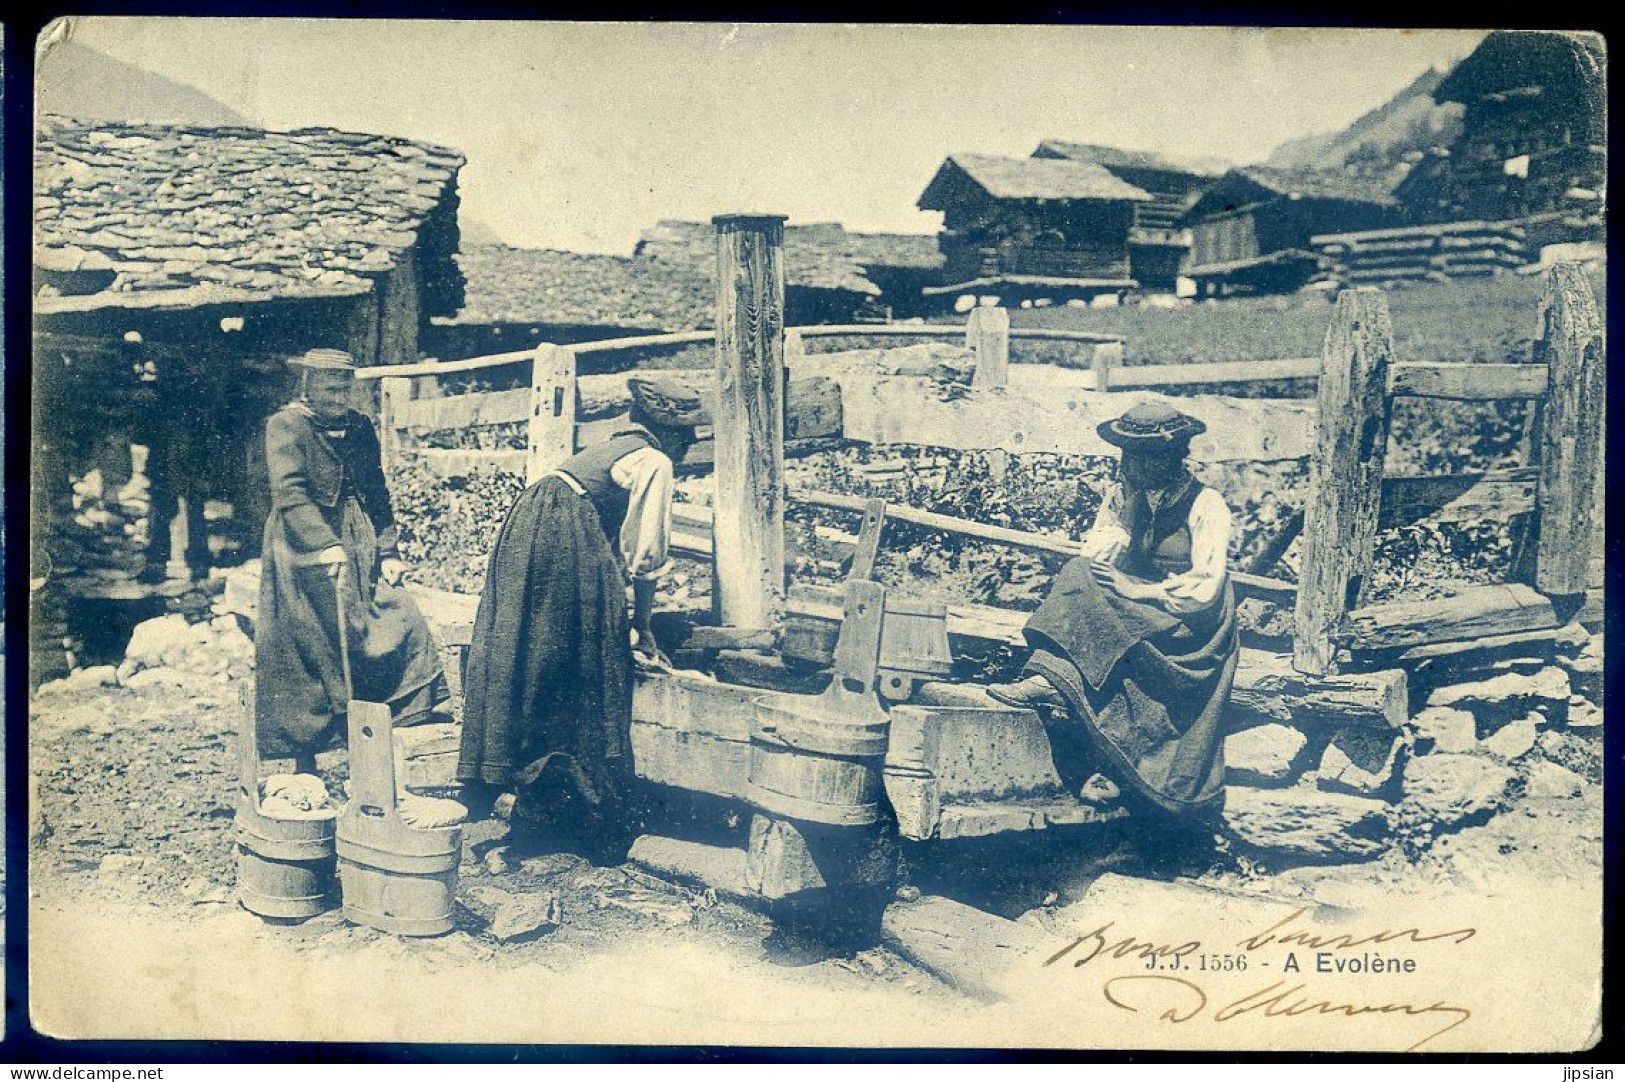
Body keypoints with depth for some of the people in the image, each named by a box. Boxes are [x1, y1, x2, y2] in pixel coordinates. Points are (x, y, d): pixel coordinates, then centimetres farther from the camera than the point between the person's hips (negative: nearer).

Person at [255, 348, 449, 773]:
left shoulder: (360, 428, 14)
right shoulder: (286, 426, -5)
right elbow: (290, 494, -16)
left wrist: (387, 551, 4)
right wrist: (326, 546, -27)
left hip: (361, 550, 6)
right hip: (306, 553, -6)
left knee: (401, 621, -8)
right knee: (312, 654, -5)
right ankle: (304, 766, 4)